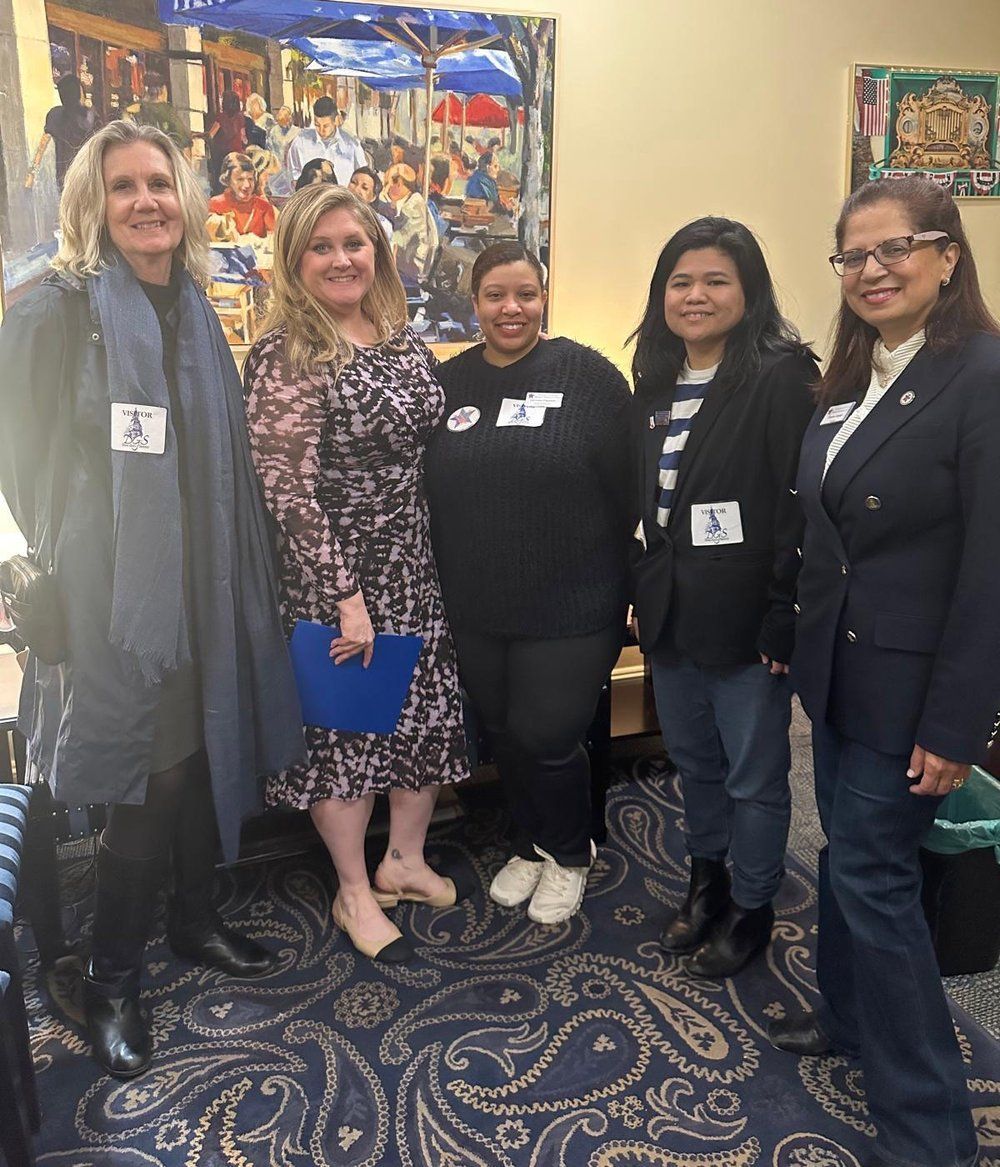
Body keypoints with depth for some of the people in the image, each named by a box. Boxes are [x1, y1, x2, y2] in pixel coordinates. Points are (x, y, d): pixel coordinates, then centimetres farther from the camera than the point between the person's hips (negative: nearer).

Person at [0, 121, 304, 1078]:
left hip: (201, 586, 6)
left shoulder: (195, 314, 11)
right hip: (114, 594, -5)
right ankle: (110, 979, 22)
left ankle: (194, 917, 37)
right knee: (145, 778, 0)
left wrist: (234, 579, 9)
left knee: (201, 750, 14)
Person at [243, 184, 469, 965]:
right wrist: (347, 596, -19)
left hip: (417, 564, 7)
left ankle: (406, 858, 35)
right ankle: (354, 891, 27)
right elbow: (288, 489, -17)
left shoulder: (404, 338, 7)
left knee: (431, 708, 13)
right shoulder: (288, 355, -13)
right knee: (346, 722, 7)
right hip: (332, 573, -6)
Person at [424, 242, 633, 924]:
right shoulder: (448, 383, 5)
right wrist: (444, 585, 8)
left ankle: (570, 854, 31)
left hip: (571, 607, -4)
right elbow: (426, 492, 9)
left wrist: (624, 587, -5)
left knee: (547, 739, 1)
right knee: (503, 734, 16)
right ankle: (531, 844, 42)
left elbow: (626, 489, -6)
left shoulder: (589, 376, -6)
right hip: (475, 608, 4)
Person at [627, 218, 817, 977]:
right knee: (693, 757, 20)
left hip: (744, 618, -6)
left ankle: (752, 909, 29)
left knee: (754, 773, 9)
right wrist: (647, 592, 9)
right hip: (670, 611, 7)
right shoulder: (657, 383, 10)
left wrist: (782, 617, -19)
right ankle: (707, 880, 41)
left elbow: (799, 507, -16)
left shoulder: (780, 379, -12)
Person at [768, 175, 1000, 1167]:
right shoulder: (850, 378, 8)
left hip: (911, 685, -7)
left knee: (871, 874, 1)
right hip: (836, 669, 7)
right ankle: (850, 1014, 42)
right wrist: (800, 642, 11)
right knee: (848, 855, 19)